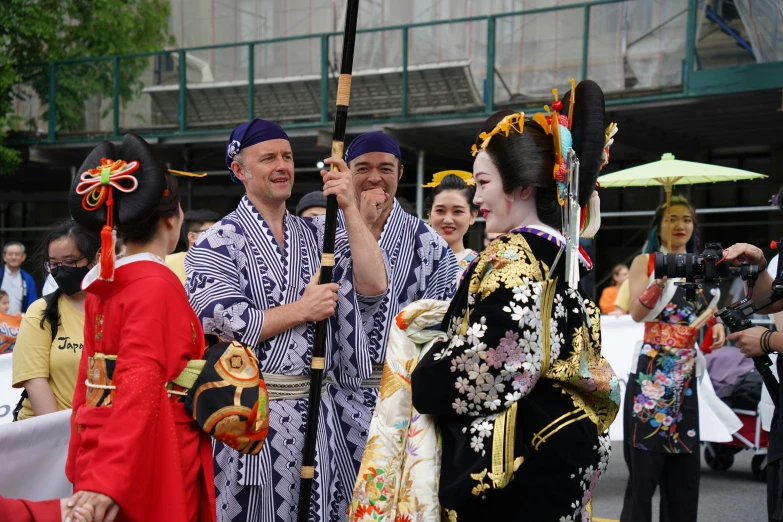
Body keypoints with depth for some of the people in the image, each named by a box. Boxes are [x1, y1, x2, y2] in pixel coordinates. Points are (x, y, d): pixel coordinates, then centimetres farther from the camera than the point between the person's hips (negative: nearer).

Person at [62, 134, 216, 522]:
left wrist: (86, 470, 20)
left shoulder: (101, 284, 7)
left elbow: (88, 380, 13)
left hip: (96, 447, 8)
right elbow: (140, 386, -25)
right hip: (149, 458, -8)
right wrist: (109, 482, -31)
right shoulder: (158, 285, -16)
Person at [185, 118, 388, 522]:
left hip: (316, 410, 4)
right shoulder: (218, 243, -4)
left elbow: (374, 286, -4)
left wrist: (350, 208, -8)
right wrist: (303, 310, -9)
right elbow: (220, 324, -15)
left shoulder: (319, 235, 10)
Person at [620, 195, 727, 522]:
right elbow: (636, 313, -12)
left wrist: (716, 327, 0)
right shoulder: (645, 262, 1)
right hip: (651, 371, -5)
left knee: (685, 466, 6)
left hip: (686, 374, 5)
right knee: (645, 463, -8)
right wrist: (660, 278, -25)